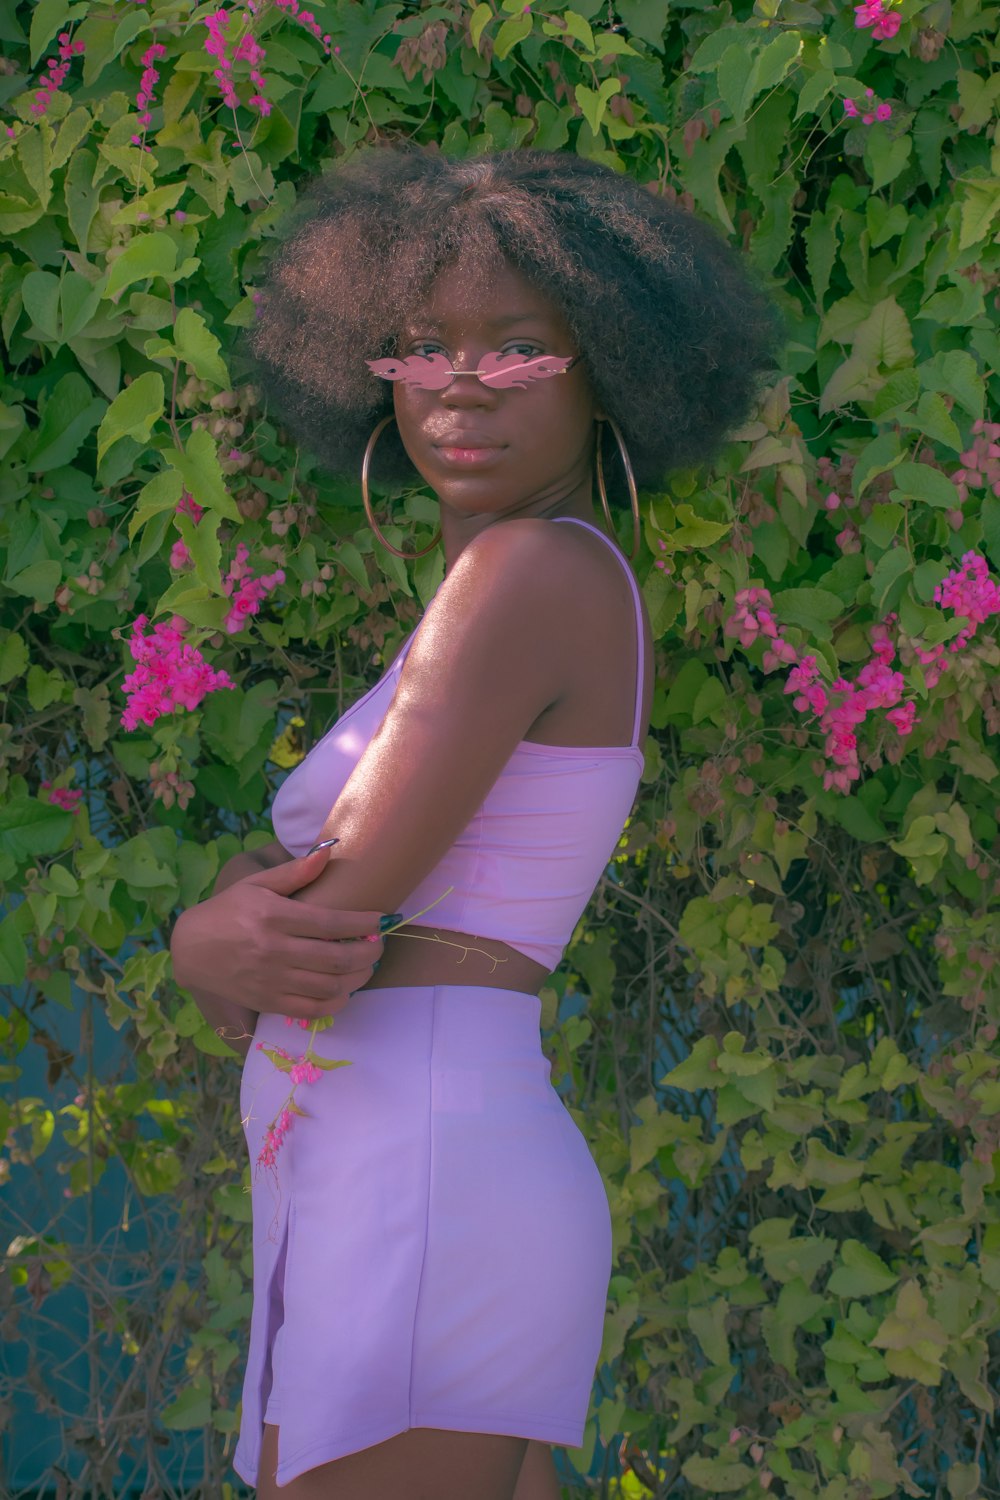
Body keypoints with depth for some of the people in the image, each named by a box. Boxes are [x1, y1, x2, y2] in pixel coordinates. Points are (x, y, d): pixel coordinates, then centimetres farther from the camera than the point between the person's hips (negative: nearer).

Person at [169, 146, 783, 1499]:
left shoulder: (535, 571, -9)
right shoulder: (580, 606, 20)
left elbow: (324, 919, -13)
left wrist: (222, 937, 9)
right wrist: (247, 934, -11)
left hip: (410, 1200, -10)